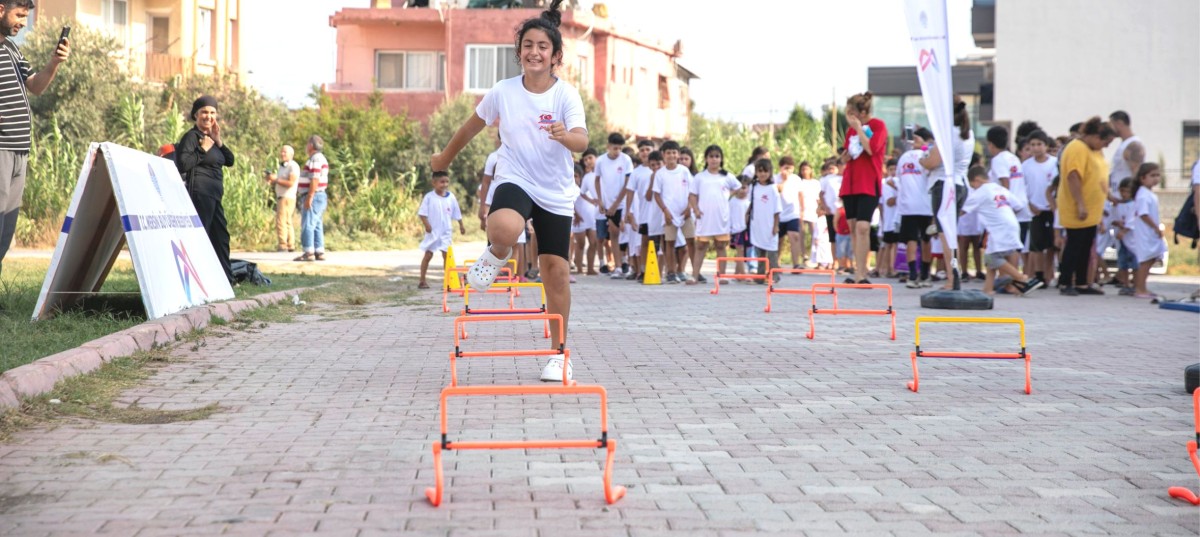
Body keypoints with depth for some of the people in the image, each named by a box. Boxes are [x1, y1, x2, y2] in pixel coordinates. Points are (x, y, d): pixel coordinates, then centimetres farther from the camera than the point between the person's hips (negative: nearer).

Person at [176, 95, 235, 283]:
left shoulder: (211, 137, 19)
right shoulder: (192, 136, -6)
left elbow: (230, 161, 13)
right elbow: (182, 163, -18)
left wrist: (218, 141, 1)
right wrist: (203, 150, -14)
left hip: (214, 194, 9)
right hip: (199, 192, -9)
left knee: (221, 235, 12)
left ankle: (226, 278, 17)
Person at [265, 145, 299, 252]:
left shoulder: (293, 166, -11)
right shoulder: (282, 166, 19)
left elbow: (290, 183, -21)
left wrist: (276, 179, -18)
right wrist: (271, 180, 5)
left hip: (287, 198, -10)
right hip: (281, 197, 10)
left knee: (281, 222, -14)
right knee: (287, 223, 11)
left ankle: (282, 245, -16)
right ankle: (291, 246, 14)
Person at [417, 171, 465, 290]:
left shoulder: (451, 197, 1)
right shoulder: (429, 197, -8)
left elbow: (457, 213, 11)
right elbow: (422, 212, -8)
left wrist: (461, 225, 13)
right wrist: (426, 224, -19)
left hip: (446, 232, 2)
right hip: (432, 231, -2)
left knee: (446, 255, 0)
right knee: (428, 255, 4)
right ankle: (422, 281, 9)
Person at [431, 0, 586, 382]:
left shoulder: (566, 95, -11)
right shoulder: (503, 92, -6)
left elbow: (582, 141, -27)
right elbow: (473, 125, 12)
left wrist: (565, 135, -50)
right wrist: (445, 158, 24)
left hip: (556, 193, 1)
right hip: (515, 181, 0)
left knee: (556, 270, 0)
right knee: (505, 228, -36)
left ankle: (558, 354, 15)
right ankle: (496, 254, 3)